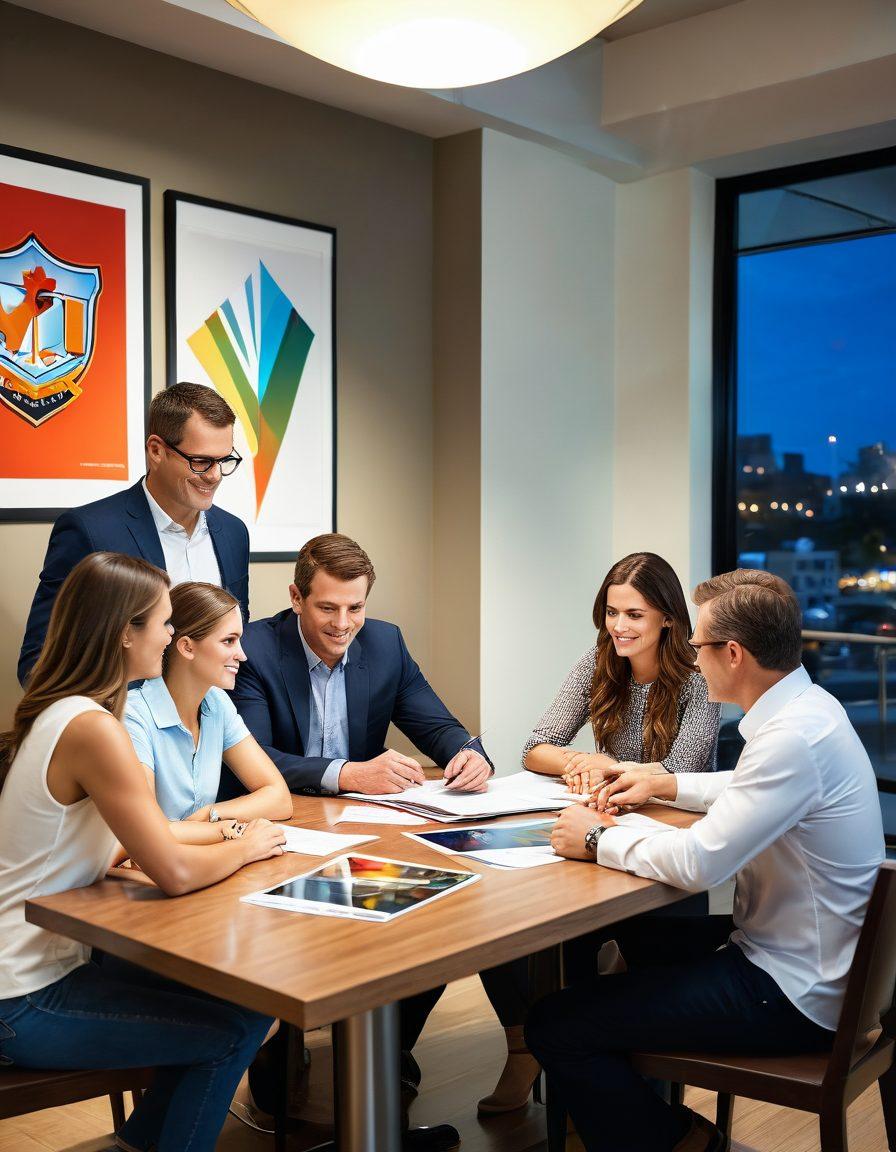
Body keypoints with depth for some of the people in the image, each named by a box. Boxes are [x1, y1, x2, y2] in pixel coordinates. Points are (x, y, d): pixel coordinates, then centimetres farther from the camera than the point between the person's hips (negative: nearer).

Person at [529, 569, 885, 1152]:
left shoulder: (794, 737, -28)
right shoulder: (809, 706, 4)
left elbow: (698, 862, -30)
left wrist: (597, 840, -15)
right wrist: (666, 785, 19)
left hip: (793, 994, -10)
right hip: (805, 954, 10)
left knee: (554, 1026, -13)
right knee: (636, 934, 30)